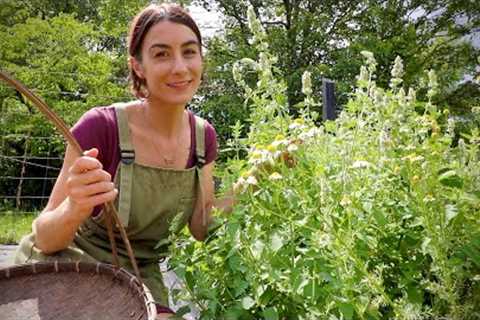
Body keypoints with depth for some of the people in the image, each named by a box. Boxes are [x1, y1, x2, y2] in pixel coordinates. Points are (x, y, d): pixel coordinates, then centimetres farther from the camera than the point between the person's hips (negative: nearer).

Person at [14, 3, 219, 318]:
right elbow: (45, 239, -17)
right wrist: (74, 209, -39)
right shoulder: (101, 127, -24)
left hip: (141, 277, 4)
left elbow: (201, 228, -1)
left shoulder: (204, 135, -8)